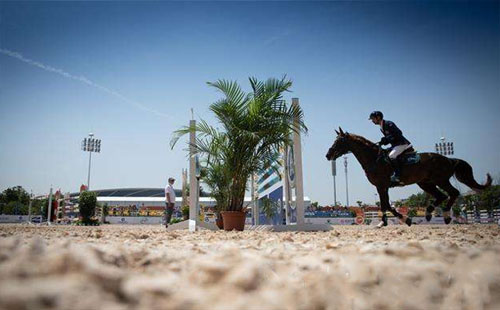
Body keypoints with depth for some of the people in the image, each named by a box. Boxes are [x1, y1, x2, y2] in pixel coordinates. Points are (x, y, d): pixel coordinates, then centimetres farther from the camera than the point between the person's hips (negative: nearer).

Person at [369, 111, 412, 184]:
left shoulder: (388, 124, -14)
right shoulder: (381, 128, 15)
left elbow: (398, 133, -20)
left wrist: (386, 139, -24)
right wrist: (383, 141, -2)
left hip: (401, 144, -10)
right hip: (395, 145, 10)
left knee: (391, 155, -28)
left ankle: (397, 176, -26)